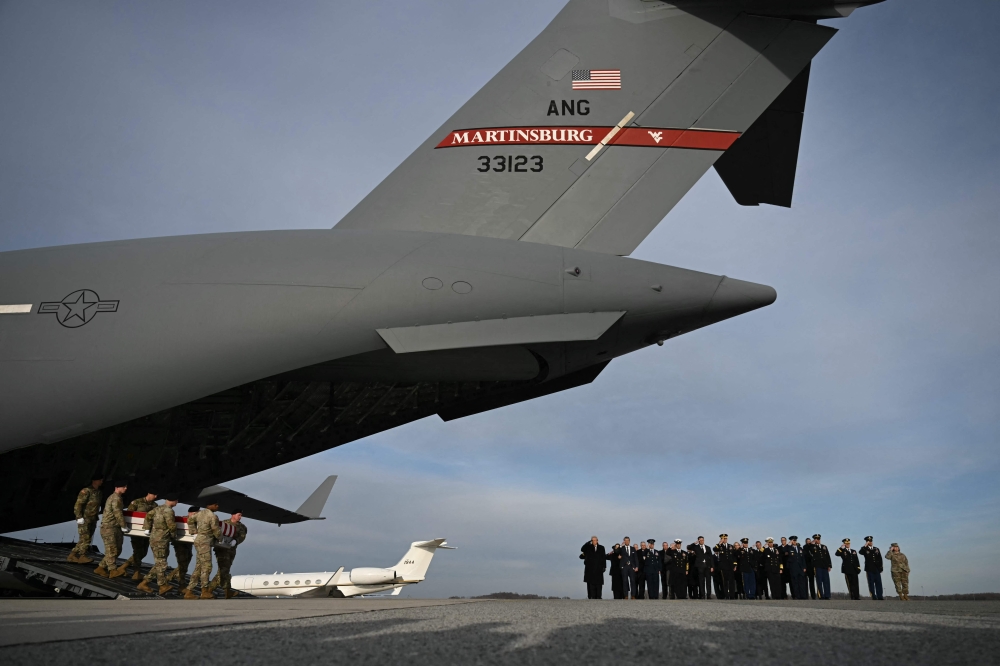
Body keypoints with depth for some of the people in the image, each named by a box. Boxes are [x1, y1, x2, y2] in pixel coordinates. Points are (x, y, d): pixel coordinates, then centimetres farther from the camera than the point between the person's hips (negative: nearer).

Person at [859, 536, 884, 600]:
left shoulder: (876, 549, 13)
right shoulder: (865, 549, 3)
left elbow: (880, 559, 13)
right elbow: (860, 552, -20)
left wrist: (880, 568, 6)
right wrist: (865, 546, -20)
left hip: (877, 569, 3)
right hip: (869, 569, -3)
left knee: (878, 583, 1)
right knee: (871, 584, -1)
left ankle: (880, 597, 5)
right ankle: (874, 597, 1)